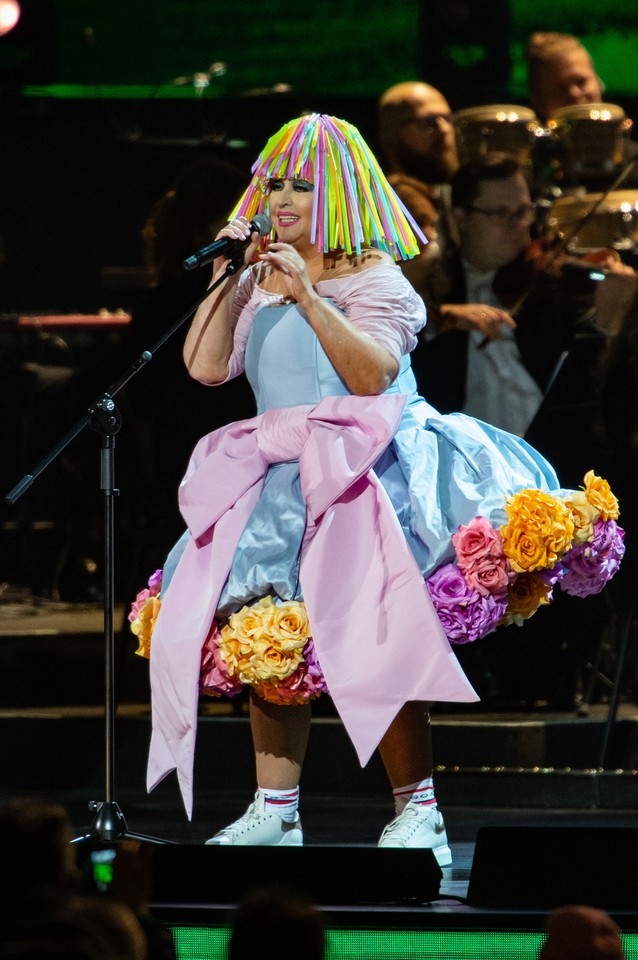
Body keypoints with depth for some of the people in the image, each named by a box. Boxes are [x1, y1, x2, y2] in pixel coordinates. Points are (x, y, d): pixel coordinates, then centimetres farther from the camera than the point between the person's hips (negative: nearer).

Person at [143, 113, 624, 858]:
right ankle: (274, 812, 5)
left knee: (372, 643, -17)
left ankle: (418, 811, -14)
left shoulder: (374, 279, -2)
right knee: (265, 642, 0)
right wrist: (227, 275, 2)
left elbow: (371, 374, -16)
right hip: (280, 489, 6)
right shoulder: (262, 281, 15)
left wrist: (307, 298, -22)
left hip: (362, 482, -6)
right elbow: (205, 366, 9)